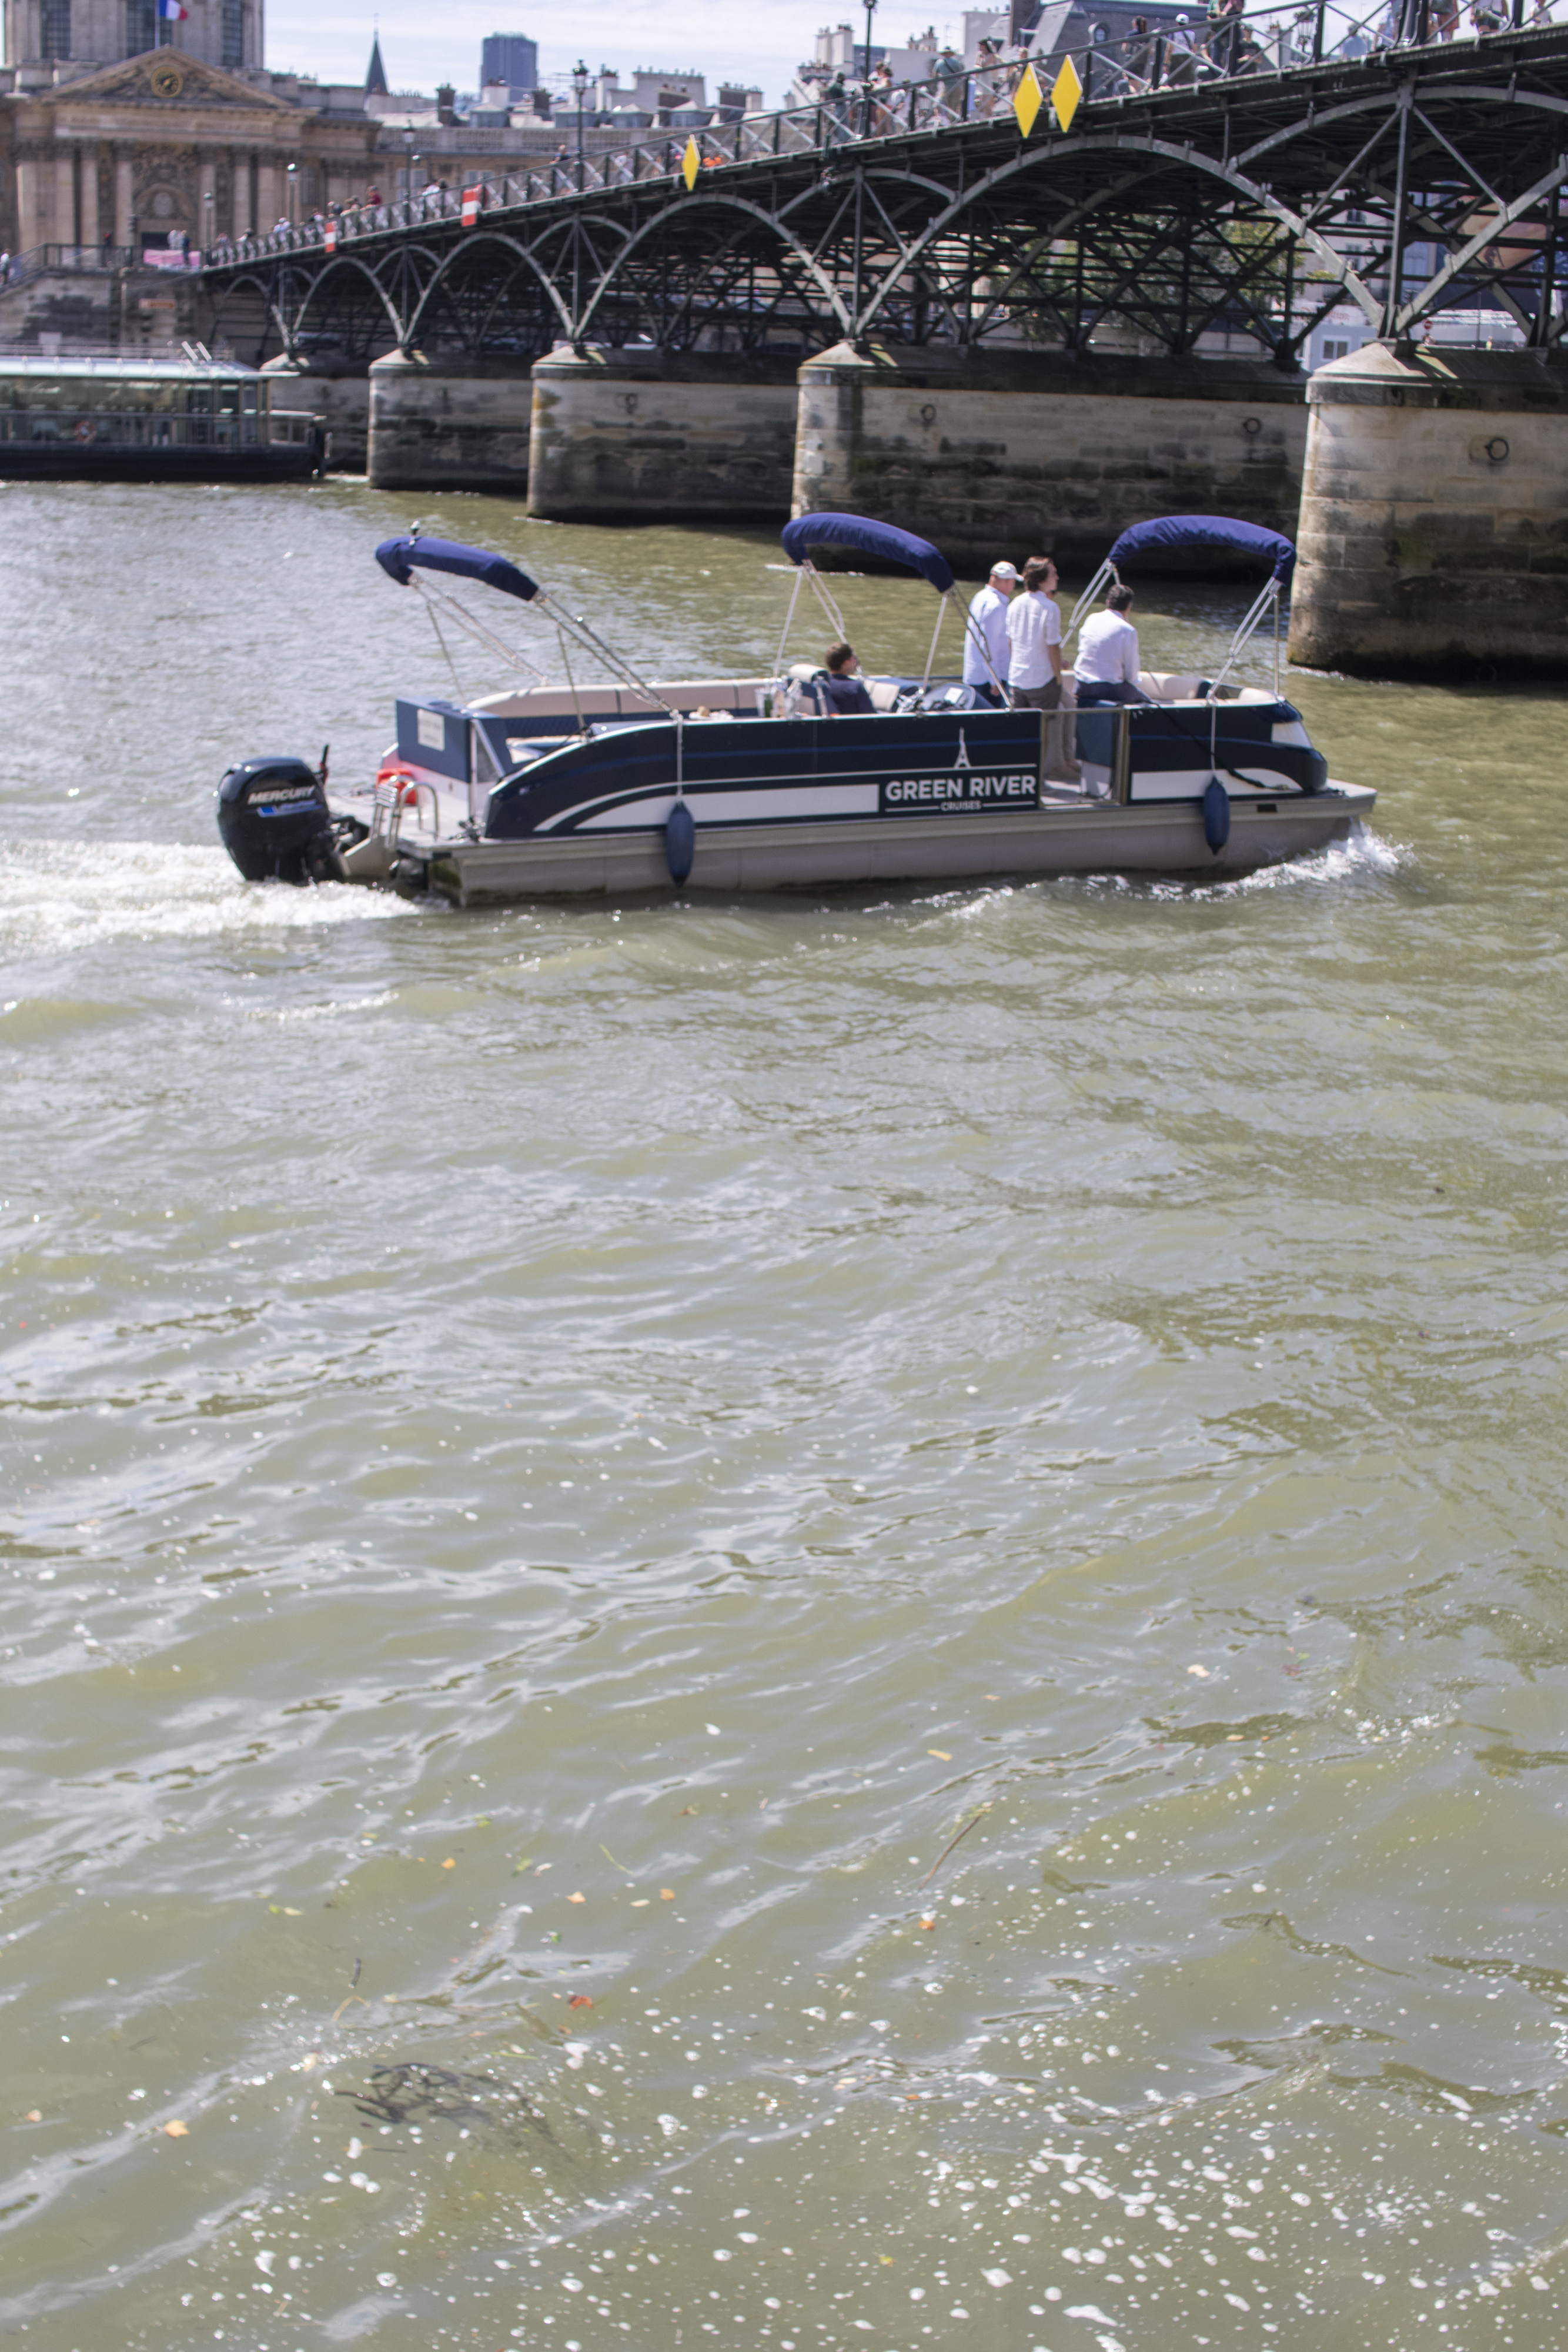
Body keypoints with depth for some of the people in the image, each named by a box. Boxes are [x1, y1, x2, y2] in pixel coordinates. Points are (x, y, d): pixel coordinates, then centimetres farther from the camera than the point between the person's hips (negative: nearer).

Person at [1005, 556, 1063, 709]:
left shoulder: (1016, 603, 5)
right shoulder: (1049, 608, -15)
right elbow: (1054, 647, -14)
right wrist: (1059, 677, -4)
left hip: (1016, 679, 6)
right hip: (1042, 681, -6)